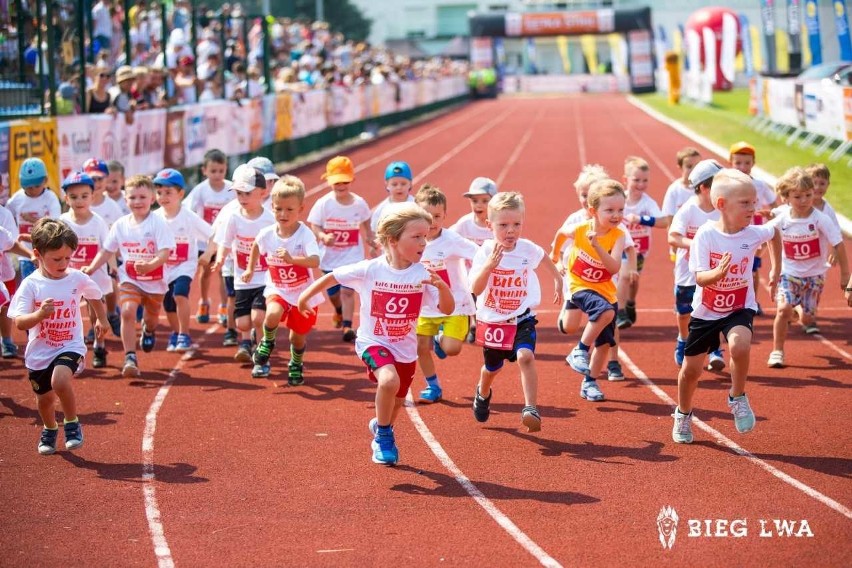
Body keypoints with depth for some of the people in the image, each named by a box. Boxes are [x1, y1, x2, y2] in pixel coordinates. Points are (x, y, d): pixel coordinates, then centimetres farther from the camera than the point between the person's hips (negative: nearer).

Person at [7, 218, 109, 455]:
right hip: (39, 351, 1)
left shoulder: (77, 279, -8)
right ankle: (49, 430, 49)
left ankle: (72, 424, -5)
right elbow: (19, 322, -21)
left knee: (60, 380, -30)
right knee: (44, 398, 16)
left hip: (70, 347, -1)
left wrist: (102, 320, 26)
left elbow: (95, 296, 15)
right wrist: (39, 314, -40)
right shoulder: (31, 285, -15)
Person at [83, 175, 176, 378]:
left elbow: (165, 253, -20)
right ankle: (130, 358, -18)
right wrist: (92, 268, -4)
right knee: (127, 311, -21)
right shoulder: (121, 225, -2)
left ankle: (148, 330, 57)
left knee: (151, 317, 16)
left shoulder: (158, 223, -13)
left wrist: (150, 265, -39)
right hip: (129, 279, 1)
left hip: (155, 280, -1)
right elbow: (107, 250, 8)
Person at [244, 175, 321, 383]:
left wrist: (292, 259, -52)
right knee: (273, 314, -30)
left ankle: (296, 365, 43)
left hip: (304, 293, -1)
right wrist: (250, 269, 20)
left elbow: (315, 261, -39)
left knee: (298, 336, 11)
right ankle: (267, 342, 2)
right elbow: (256, 246, 14)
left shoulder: (305, 234, -23)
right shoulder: (267, 234, -11)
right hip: (277, 289, 1)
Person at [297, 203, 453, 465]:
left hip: (405, 349, 4)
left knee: (395, 402, 18)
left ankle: (382, 429, 54)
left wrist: (442, 286, -34)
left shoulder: (422, 274, -13)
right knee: (390, 380, -31)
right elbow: (333, 276, -4)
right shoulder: (369, 270, -18)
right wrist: (306, 296, 2)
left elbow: (447, 309, -16)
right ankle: (384, 436, -6)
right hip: (373, 342, -3)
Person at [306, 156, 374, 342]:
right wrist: (322, 236, -31)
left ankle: (347, 326, -11)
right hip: (330, 256, 1)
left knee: (348, 290, -13)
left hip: (352, 256, -1)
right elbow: (313, 226, -12)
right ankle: (339, 312, 49)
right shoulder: (323, 204, -13)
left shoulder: (359, 203, -8)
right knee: (333, 291, 17)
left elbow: (365, 225, 9)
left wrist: (370, 242, 13)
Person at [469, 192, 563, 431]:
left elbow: (545, 260, 15)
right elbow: (476, 289, -29)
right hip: (492, 321, 0)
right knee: (492, 367, 20)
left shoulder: (528, 249, -11)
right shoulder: (485, 252, -18)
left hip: (522, 318, 0)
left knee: (525, 357, -27)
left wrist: (558, 281, 24)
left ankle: (530, 409, -25)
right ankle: (483, 394, 55)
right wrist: (490, 263, -40)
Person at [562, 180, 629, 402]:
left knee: (605, 342, 9)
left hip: (605, 290, 3)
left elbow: (615, 268, -30)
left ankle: (589, 383, 28)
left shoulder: (618, 235, -17)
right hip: (580, 286, -3)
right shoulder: (578, 229, -16)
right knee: (605, 311, -33)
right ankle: (580, 351, -18)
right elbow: (561, 234, 9)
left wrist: (597, 246, -41)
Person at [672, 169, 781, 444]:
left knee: (740, 345, -32)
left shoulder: (754, 233, -13)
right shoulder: (706, 235, -21)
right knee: (691, 369, 10)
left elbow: (775, 233, 12)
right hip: (706, 310, 0)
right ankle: (683, 415, 38)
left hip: (739, 308, 0)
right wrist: (718, 273, -47)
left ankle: (738, 398, -6)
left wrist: (775, 270, 15)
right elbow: (700, 277, -26)